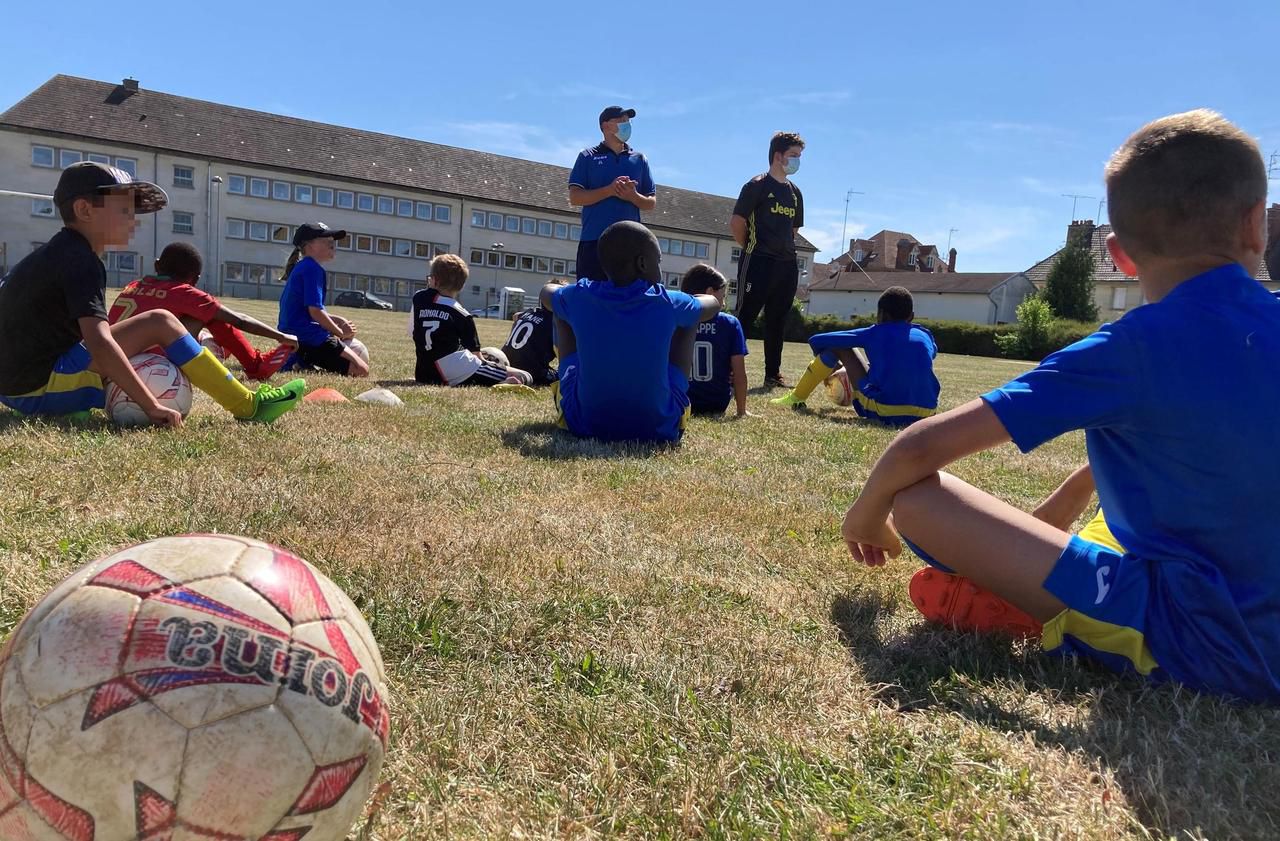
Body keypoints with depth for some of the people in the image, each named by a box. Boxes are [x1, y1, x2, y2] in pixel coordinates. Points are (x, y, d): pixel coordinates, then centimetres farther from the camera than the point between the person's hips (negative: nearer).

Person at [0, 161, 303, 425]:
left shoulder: (58, 251, 14)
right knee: (159, 322, -13)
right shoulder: (81, 260, -15)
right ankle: (248, 406, -13)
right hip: (40, 384, -10)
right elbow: (99, 344, -28)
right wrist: (151, 405, -27)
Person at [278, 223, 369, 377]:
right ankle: (306, 365, -15)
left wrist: (339, 321, 9)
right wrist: (340, 332, -4)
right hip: (308, 336, -10)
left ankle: (303, 361, 7)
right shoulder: (313, 269, -11)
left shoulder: (300, 268, 20)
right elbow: (315, 311, -18)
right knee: (361, 370, -14)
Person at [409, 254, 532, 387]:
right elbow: (475, 353, 0)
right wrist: (483, 361, 18)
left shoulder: (418, 298, 5)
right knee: (524, 377, -8)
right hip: (460, 374, -6)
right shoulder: (462, 315, -6)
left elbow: (412, 332, 16)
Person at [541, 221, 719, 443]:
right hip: (658, 427, -1)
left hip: (583, 423, 1)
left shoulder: (580, 296, -4)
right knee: (688, 319, 16)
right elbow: (713, 304, 17)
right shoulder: (667, 303, -8)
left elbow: (546, 292, 22)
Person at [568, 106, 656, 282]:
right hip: (593, 241, -2)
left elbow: (651, 203, 14)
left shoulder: (639, 160, 17)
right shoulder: (588, 157, 8)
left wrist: (633, 196, -8)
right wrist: (609, 190, -12)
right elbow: (575, 197, -2)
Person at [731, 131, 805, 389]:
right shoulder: (758, 185, -3)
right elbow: (736, 222, -7)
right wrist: (753, 249, 0)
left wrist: (785, 250, 14)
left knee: (777, 321, 9)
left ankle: (773, 374, 15)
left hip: (787, 265, 7)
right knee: (745, 318, -7)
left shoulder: (795, 193, 17)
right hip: (758, 263, -7)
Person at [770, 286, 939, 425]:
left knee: (836, 346, 12)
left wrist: (827, 367, 32)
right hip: (925, 416, 4)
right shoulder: (925, 336, 15)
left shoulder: (874, 333, 7)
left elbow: (817, 341, 10)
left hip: (881, 412, -4)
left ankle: (796, 399, 23)